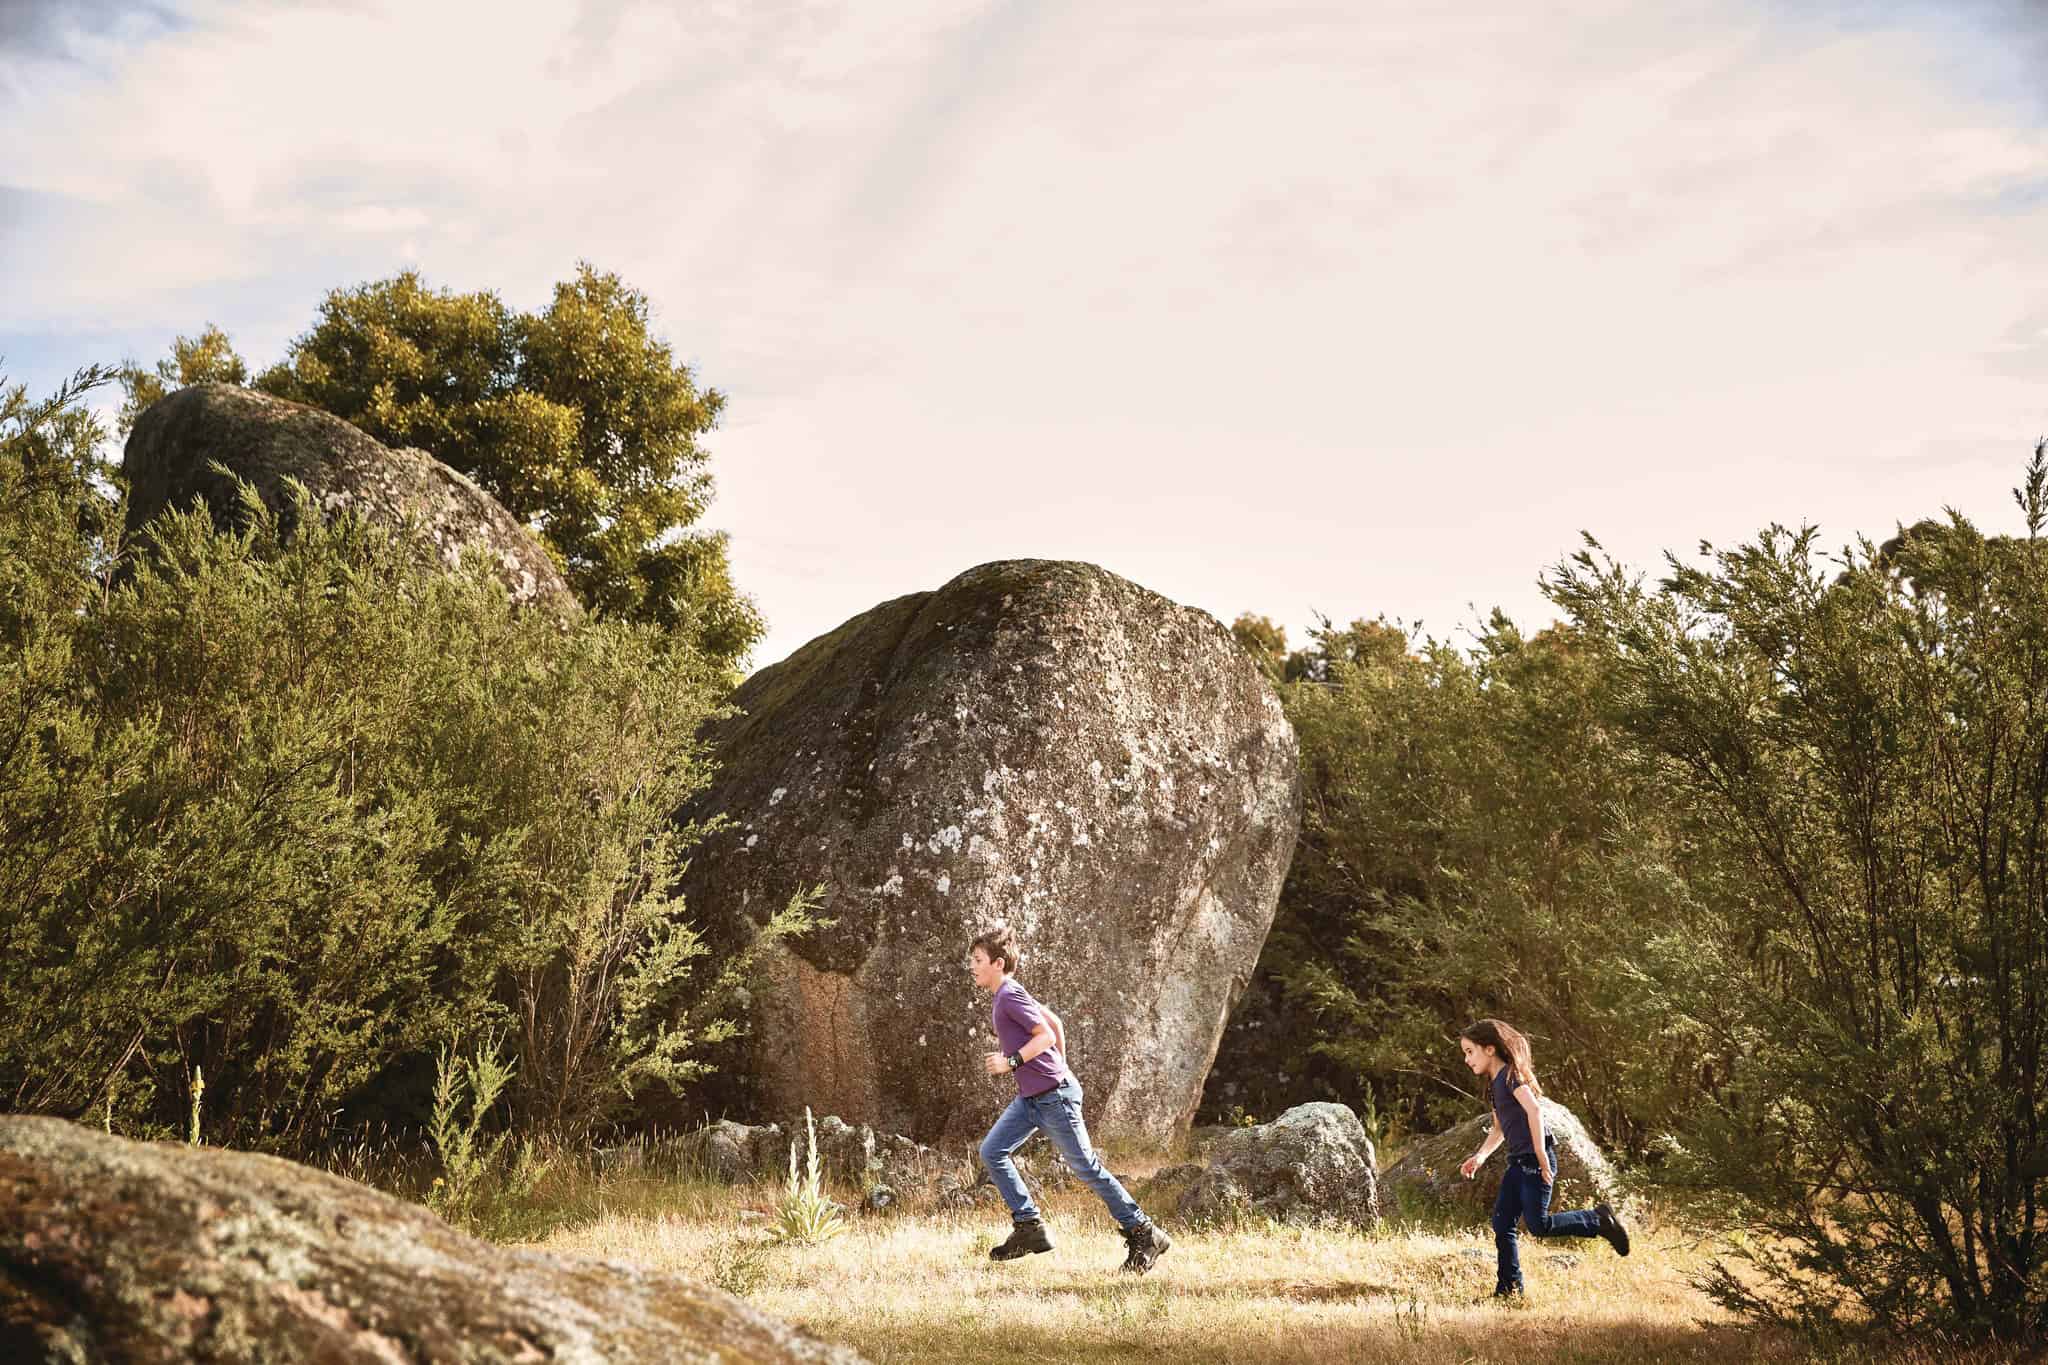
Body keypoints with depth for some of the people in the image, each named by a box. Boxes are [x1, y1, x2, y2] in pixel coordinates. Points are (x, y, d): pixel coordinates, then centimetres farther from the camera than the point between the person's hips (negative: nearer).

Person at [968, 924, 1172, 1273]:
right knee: (991, 1151, 4)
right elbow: (1055, 1022, 20)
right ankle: (1029, 1227, 5)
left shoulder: (1010, 997, -15)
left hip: (1053, 1095, -10)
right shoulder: (1004, 997, 13)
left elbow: (1047, 1035, -21)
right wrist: (1059, 1067, 26)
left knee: (1085, 1167, -3)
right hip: (1030, 1097, 10)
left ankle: (1144, 1234, 5)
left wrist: (1012, 1062, -22)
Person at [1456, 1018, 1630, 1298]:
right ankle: (1508, 1289, 9)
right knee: (1502, 1224, 4)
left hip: (1535, 1160, -9)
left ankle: (1598, 1220, 4)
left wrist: (1541, 1157, -26)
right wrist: (1479, 1156, 12)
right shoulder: (1496, 1082, 17)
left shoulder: (1510, 1074, -11)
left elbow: (1534, 1110, -23)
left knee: (1538, 1225, -12)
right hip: (1517, 1162, 9)